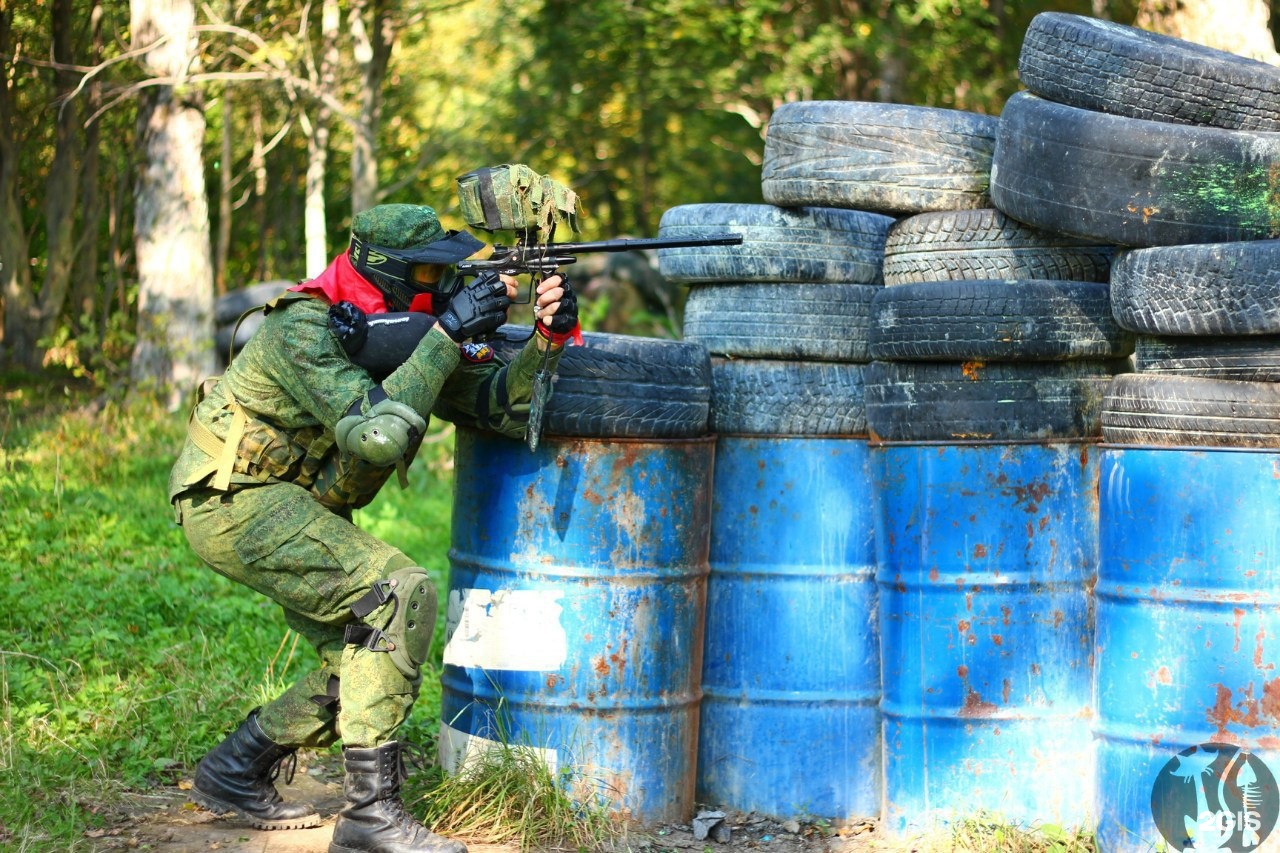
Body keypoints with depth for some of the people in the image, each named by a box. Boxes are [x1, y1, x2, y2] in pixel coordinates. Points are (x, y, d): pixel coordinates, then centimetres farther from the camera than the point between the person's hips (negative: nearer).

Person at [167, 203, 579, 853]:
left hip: (290, 508, 9)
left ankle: (234, 774, 21)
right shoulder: (304, 329, -23)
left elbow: (499, 404, -6)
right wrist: (447, 338, -31)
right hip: (235, 500, -9)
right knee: (401, 594, -22)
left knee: (367, 662, 5)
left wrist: (547, 339, -24)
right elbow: (377, 434, -34)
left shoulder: (412, 329, 2)